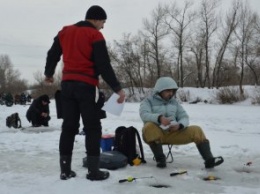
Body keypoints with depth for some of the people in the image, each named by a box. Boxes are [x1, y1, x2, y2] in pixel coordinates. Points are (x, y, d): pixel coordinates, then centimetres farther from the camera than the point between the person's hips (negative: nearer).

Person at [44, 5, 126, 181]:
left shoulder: (65, 32, 13)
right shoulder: (95, 35, -7)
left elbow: (52, 55, 21)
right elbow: (104, 65, -14)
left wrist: (49, 74, 38)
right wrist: (117, 88, -11)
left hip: (67, 84, 6)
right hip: (86, 86, -6)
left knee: (69, 127, 10)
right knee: (93, 128, 1)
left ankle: (65, 170, 10)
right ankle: (94, 171, 0)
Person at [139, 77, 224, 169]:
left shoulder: (174, 102, 15)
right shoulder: (148, 101, 1)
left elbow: (184, 117, 7)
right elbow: (144, 115, -19)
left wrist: (179, 125, -18)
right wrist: (159, 118, -38)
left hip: (173, 133, 4)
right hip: (156, 133, -4)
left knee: (196, 130, -14)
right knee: (149, 127, -37)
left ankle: (209, 159, -20)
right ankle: (160, 158, -26)